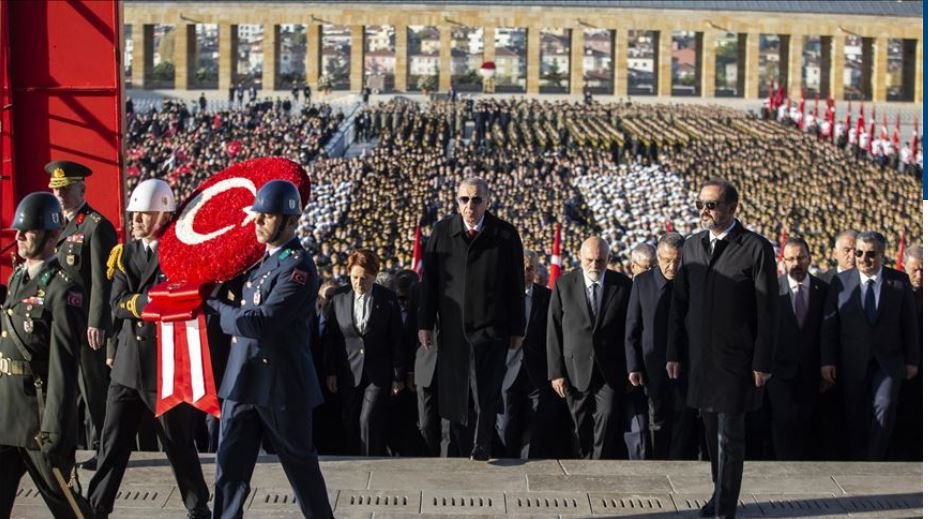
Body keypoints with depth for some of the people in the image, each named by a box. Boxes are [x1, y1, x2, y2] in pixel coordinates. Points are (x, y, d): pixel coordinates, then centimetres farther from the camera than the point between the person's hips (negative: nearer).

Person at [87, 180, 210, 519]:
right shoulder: (125, 254, 8)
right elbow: (117, 305, -5)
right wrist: (148, 302, -21)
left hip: (167, 364, -4)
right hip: (128, 364, 4)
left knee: (178, 442, 6)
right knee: (112, 441, 5)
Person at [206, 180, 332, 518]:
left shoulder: (298, 267, -16)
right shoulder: (261, 259, 12)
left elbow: (260, 324, -24)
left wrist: (216, 307, -11)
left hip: (282, 386, -8)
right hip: (243, 381, 8)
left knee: (300, 465, 8)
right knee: (229, 469, 5)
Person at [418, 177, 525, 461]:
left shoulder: (505, 234, -1)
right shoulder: (441, 232, 5)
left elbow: (516, 285, 2)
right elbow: (429, 280, 6)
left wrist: (517, 328, 2)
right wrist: (425, 323, 2)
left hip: (491, 328, -2)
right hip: (452, 329, 2)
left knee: (486, 394, -7)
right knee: (454, 394, 6)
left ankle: (481, 449, 0)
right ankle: (462, 452, 16)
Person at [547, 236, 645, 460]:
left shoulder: (623, 285, 2)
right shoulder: (564, 285, 2)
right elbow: (553, 331, 2)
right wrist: (555, 372, -3)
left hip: (610, 371, 0)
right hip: (576, 370, 1)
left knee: (607, 417, -13)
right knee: (581, 425, 4)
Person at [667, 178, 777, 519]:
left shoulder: (756, 248, -9)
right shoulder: (691, 246, 8)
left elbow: (767, 311, -9)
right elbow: (679, 303, 10)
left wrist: (762, 363, -10)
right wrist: (674, 352, 8)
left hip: (736, 359, -5)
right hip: (700, 357, 5)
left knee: (729, 435, -2)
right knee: (712, 431, 14)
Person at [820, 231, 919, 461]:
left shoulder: (899, 281, -1)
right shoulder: (841, 282, -1)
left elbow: (909, 323, 3)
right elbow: (829, 325, 0)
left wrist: (912, 360, 3)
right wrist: (827, 361, -3)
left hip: (888, 361, -1)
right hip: (853, 362, 1)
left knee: (884, 406, -13)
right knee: (855, 416, 7)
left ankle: (874, 461, -2)